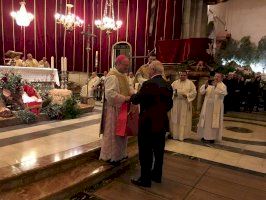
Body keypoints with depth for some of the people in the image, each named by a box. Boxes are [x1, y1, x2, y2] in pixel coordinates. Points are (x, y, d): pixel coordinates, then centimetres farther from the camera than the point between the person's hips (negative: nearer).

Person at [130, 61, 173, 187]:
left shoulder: (149, 84, -18)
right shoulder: (168, 85, 5)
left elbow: (136, 100, -12)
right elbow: (169, 104, 12)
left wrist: (132, 96, 9)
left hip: (148, 123, -8)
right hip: (162, 123, 8)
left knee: (145, 151, 4)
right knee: (159, 150, 17)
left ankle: (145, 179, 15)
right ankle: (157, 175, 32)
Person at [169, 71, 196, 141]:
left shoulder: (190, 83, 3)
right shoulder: (175, 82, 9)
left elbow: (194, 92, -2)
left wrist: (187, 95, -17)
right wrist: (173, 93, -12)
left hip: (185, 104, -2)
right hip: (176, 103, 2)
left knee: (184, 119, 1)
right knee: (175, 119, 5)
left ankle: (183, 135, 12)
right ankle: (175, 134, 15)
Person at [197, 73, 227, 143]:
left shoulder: (222, 85, -3)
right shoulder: (209, 84, 9)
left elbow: (224, 93, -23)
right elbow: (201, 91, 1)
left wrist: (216, 86, -31)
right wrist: (205, 86, -18)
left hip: (216, 107, -4)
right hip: (207, 106, 5)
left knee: (213, 121, 0)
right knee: (206, 120, 10)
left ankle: (212, 137, 9)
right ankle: (205, 135, 21)